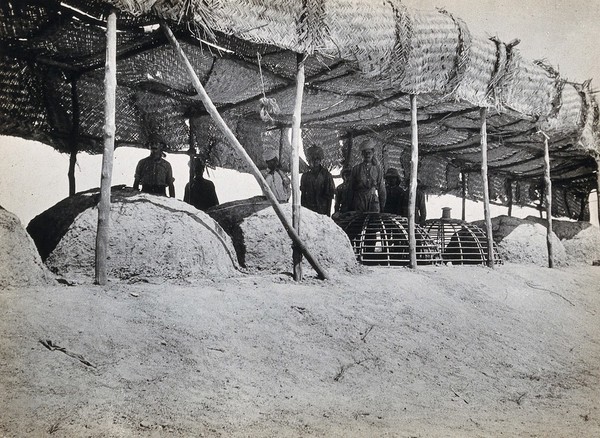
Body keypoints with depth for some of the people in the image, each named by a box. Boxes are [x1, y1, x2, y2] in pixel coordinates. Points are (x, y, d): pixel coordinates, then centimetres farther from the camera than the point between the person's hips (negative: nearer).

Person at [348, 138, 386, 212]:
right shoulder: (356, 168, 10)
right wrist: (351, 204, 8)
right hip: (359, 200, 0)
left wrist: (382, 203, 7)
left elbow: (381, 187, 11)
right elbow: (351, 187, 11)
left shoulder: (377, 168, 10)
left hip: (373, 199, 0)